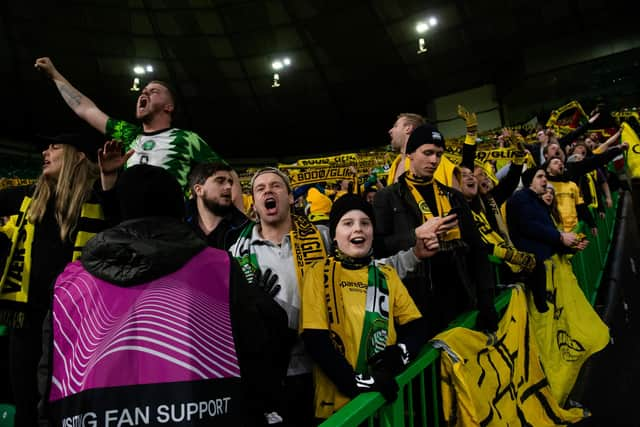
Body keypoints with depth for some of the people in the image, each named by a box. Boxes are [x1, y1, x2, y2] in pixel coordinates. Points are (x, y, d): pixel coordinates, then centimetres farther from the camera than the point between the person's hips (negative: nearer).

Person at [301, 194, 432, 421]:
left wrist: (400, 353, -13)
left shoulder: (386, 273, 9)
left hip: (386, 396, 4)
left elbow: (415, 326, 7)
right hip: (338, 398, -4)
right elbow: (315, 339, -11)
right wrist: (355, 381, -19)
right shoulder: (319, 273, -4)